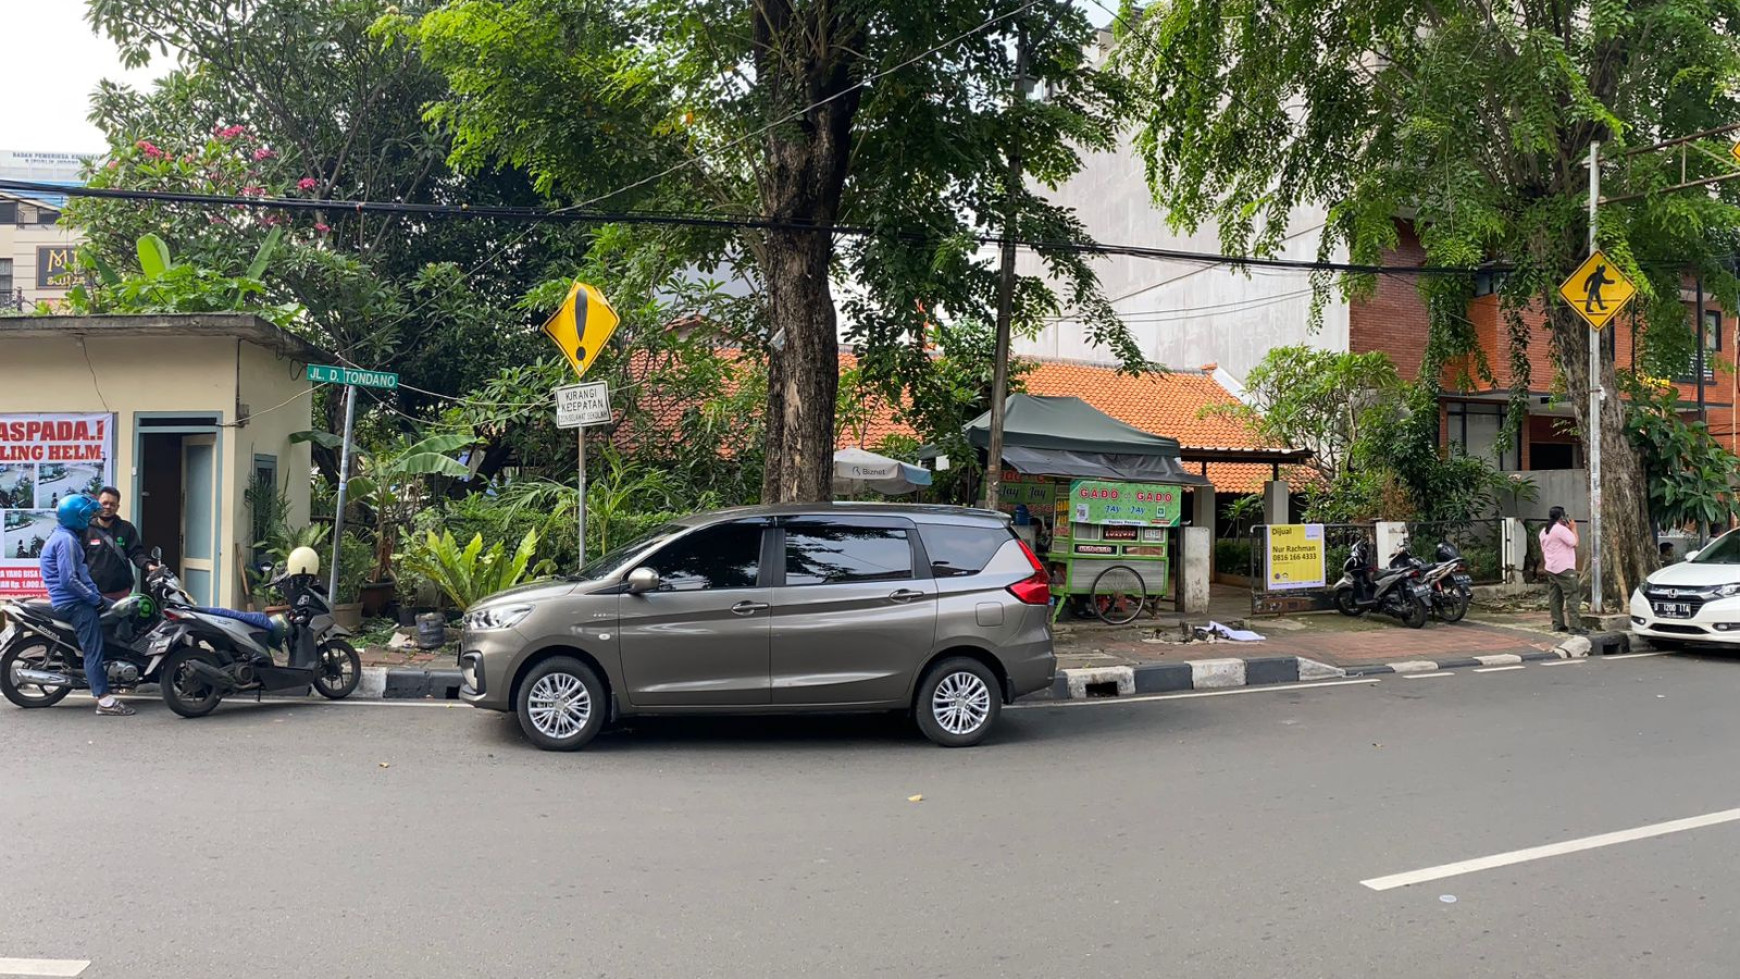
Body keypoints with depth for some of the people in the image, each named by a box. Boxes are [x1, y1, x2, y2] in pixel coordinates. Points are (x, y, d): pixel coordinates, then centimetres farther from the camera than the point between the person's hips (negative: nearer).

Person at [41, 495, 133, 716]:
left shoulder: (69, 538, 18)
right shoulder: (65, 540, -16)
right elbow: (69, 579, -23)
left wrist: (96, 594, 14)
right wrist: (95, 598, -17)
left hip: (78, 598, 10)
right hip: (71, 603, -10)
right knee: (93, 649, -15)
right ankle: (104, 700, -20)